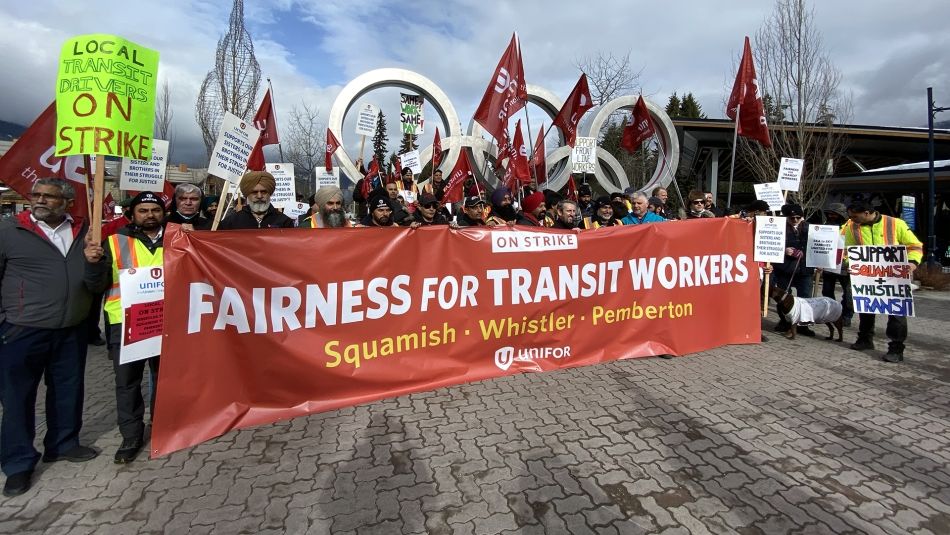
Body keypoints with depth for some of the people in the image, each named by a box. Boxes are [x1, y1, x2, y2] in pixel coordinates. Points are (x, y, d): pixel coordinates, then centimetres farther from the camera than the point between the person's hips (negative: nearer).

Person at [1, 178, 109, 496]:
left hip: (71, 331, 3)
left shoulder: (84, 234, 4)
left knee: (68, 391, 15)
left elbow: (97, 287, 4)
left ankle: (63, 444, 33)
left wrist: (94, 262, -15)